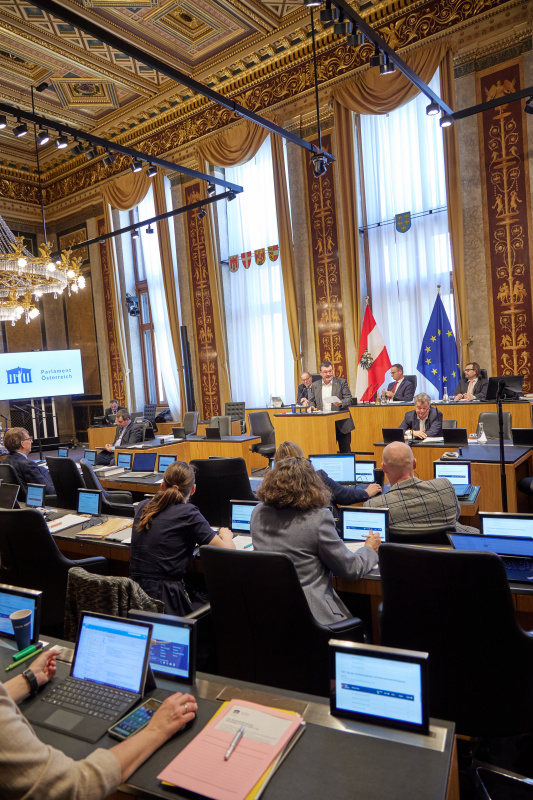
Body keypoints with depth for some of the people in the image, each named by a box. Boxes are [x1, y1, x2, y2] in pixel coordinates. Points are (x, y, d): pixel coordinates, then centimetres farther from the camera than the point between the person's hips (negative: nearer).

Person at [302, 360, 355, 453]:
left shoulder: (342, 382, 3)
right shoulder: (315, 385, 10)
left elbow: (349, 399, -3)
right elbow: (312, 401, 13)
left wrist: (341, 403, -24)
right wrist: (311, 406, -10)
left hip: (341, 424, -2)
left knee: (345, 451, 2)